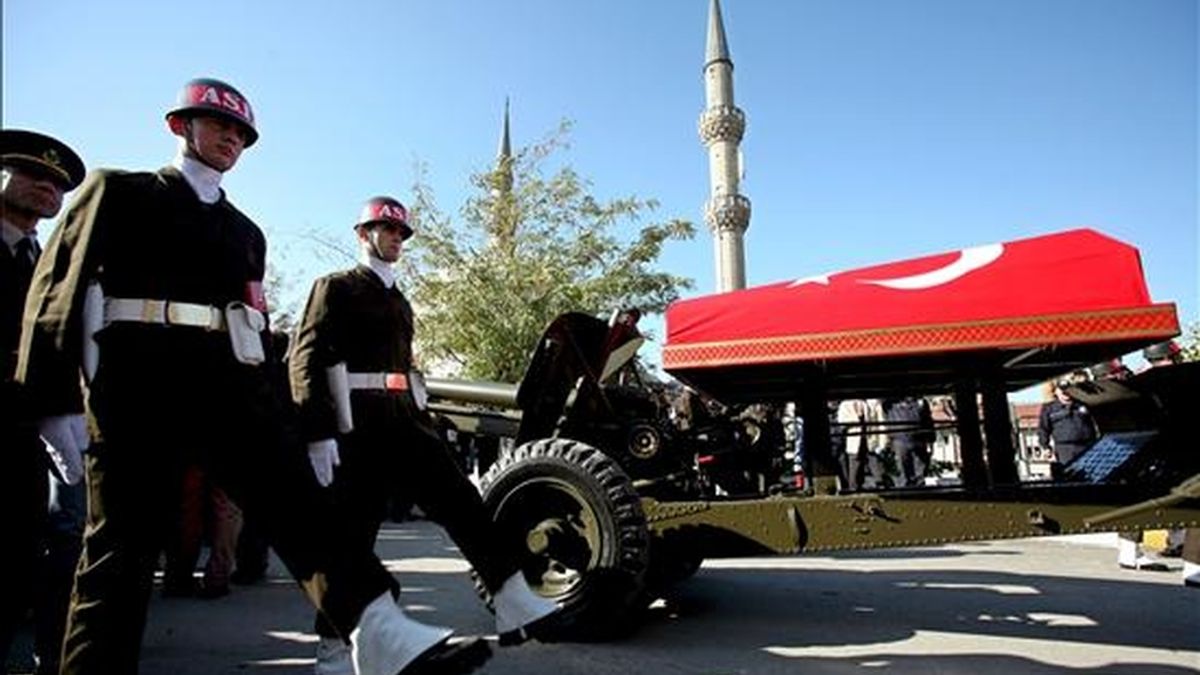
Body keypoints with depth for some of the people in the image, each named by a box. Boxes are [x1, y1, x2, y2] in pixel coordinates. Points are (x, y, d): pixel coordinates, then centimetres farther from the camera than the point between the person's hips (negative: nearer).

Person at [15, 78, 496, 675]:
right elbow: (59, 283, 3)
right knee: (121, 546, -2)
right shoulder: (118, 192, 14)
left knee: (296, 496, -16)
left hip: (232, 381, 3)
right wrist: (54, 401, -8)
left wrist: (272, 416, 17)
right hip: (138, 381, -3)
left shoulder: (246, 232, 28)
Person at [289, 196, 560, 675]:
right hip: (357, 431, -7)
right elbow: (305, 360, -10)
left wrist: (426, 426, 21)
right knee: (351, 534, -1)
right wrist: (318, 434, -20)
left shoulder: (399, 301, 24)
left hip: (404, 426, 7)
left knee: (461, 500, -5)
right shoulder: (337, 287, 2)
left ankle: (513, 604, -7)